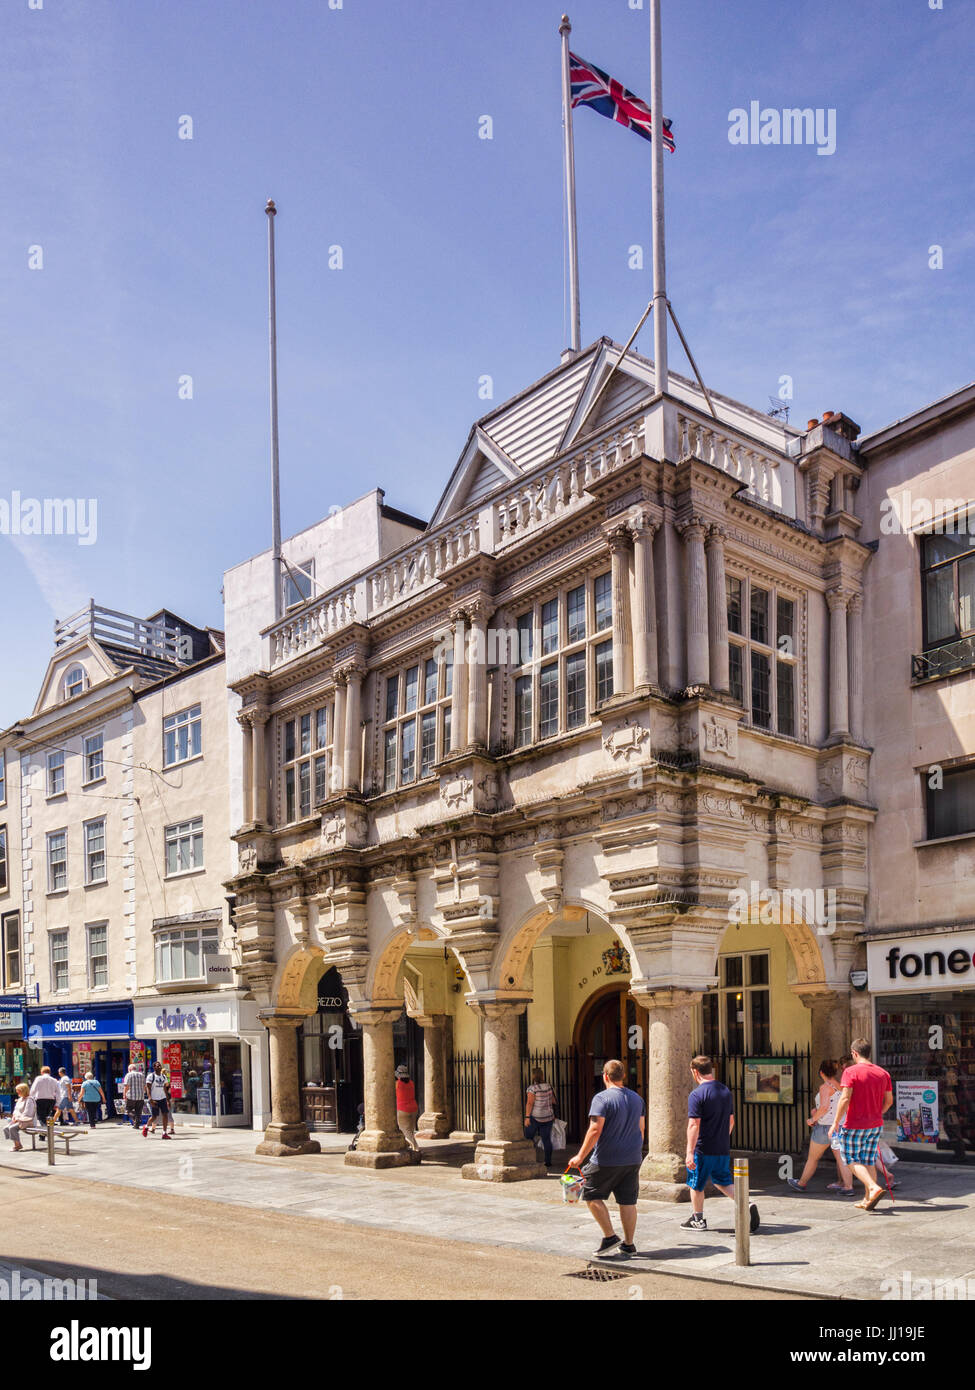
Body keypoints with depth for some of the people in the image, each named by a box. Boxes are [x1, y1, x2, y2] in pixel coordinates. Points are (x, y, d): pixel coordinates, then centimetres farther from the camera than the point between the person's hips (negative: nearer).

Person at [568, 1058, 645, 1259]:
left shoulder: (602, 1098, -13)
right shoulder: (637, 1098, 9)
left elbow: (595, 1130, -19)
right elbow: (641, 1129, 16)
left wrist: (580, 1156, -14)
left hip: (607, 1160, -6)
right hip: (632, 1160, 6)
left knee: (592, 1195, 8)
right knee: (628, 1201, 10)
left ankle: (610, 1237, 4)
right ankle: (628, 1245, 14)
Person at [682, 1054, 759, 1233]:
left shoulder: (697, 1094, -16)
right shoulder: (726, 1091, 8)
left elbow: (694, 1125, -21)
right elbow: (731, 1121, 17)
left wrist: (689, 1152, -21)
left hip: (703, 1149, -6)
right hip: (723, 1149, 6)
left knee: (696, 1185, 11)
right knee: (723, 1182, 18)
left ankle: (698, 1220, 23)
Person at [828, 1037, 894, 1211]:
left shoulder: (851, 1072, -13)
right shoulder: (883, 1073, 5)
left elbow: (845, 1099, -19)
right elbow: (889, 1101, 8)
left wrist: (836, 1122, -13)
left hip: (854, 1125, -6)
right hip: (876, 1125, 6)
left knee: (852, 1160, 5)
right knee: (869, 1161, 14)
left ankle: (874, 1188, -14)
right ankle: (867, 1200, 15)